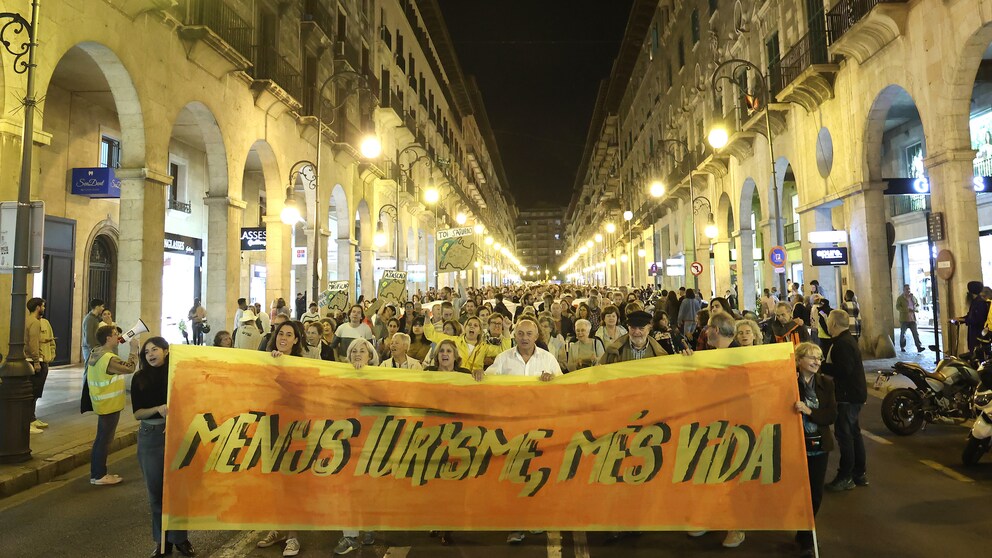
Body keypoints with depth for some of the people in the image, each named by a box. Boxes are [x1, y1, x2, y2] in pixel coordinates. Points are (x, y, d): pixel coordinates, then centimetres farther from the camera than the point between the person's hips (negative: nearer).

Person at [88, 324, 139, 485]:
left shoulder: (96, 353, 4)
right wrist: (134, 348, -11)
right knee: (105, 440, 1)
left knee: (101, 439, 18)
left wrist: (117, 344, 5)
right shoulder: (109, 359, -24)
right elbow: (130, 368, -20)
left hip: (103, 404, 10)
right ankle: (99, 476, 9)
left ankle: (96, 473, 26)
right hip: (110, 405, -10)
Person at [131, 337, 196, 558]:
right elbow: (137, 413, -1)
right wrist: (158, 409, -17)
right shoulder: (140, 378, 2)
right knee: (156, 490, 8)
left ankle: (180, 538, 17)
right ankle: (162, 539, 21)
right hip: (150, 437, 2)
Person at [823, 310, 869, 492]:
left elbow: (844, 369, -27)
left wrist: (820, 366, -20)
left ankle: (845, 477, 2)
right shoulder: (849, 340, 14)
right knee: (853, 432, 17)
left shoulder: (842, 344, -20)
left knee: (844, 434, -4)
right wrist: (825, 367, 12)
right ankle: (860, 473, 26)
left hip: (847, 396, -11)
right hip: (855, 394, 11)